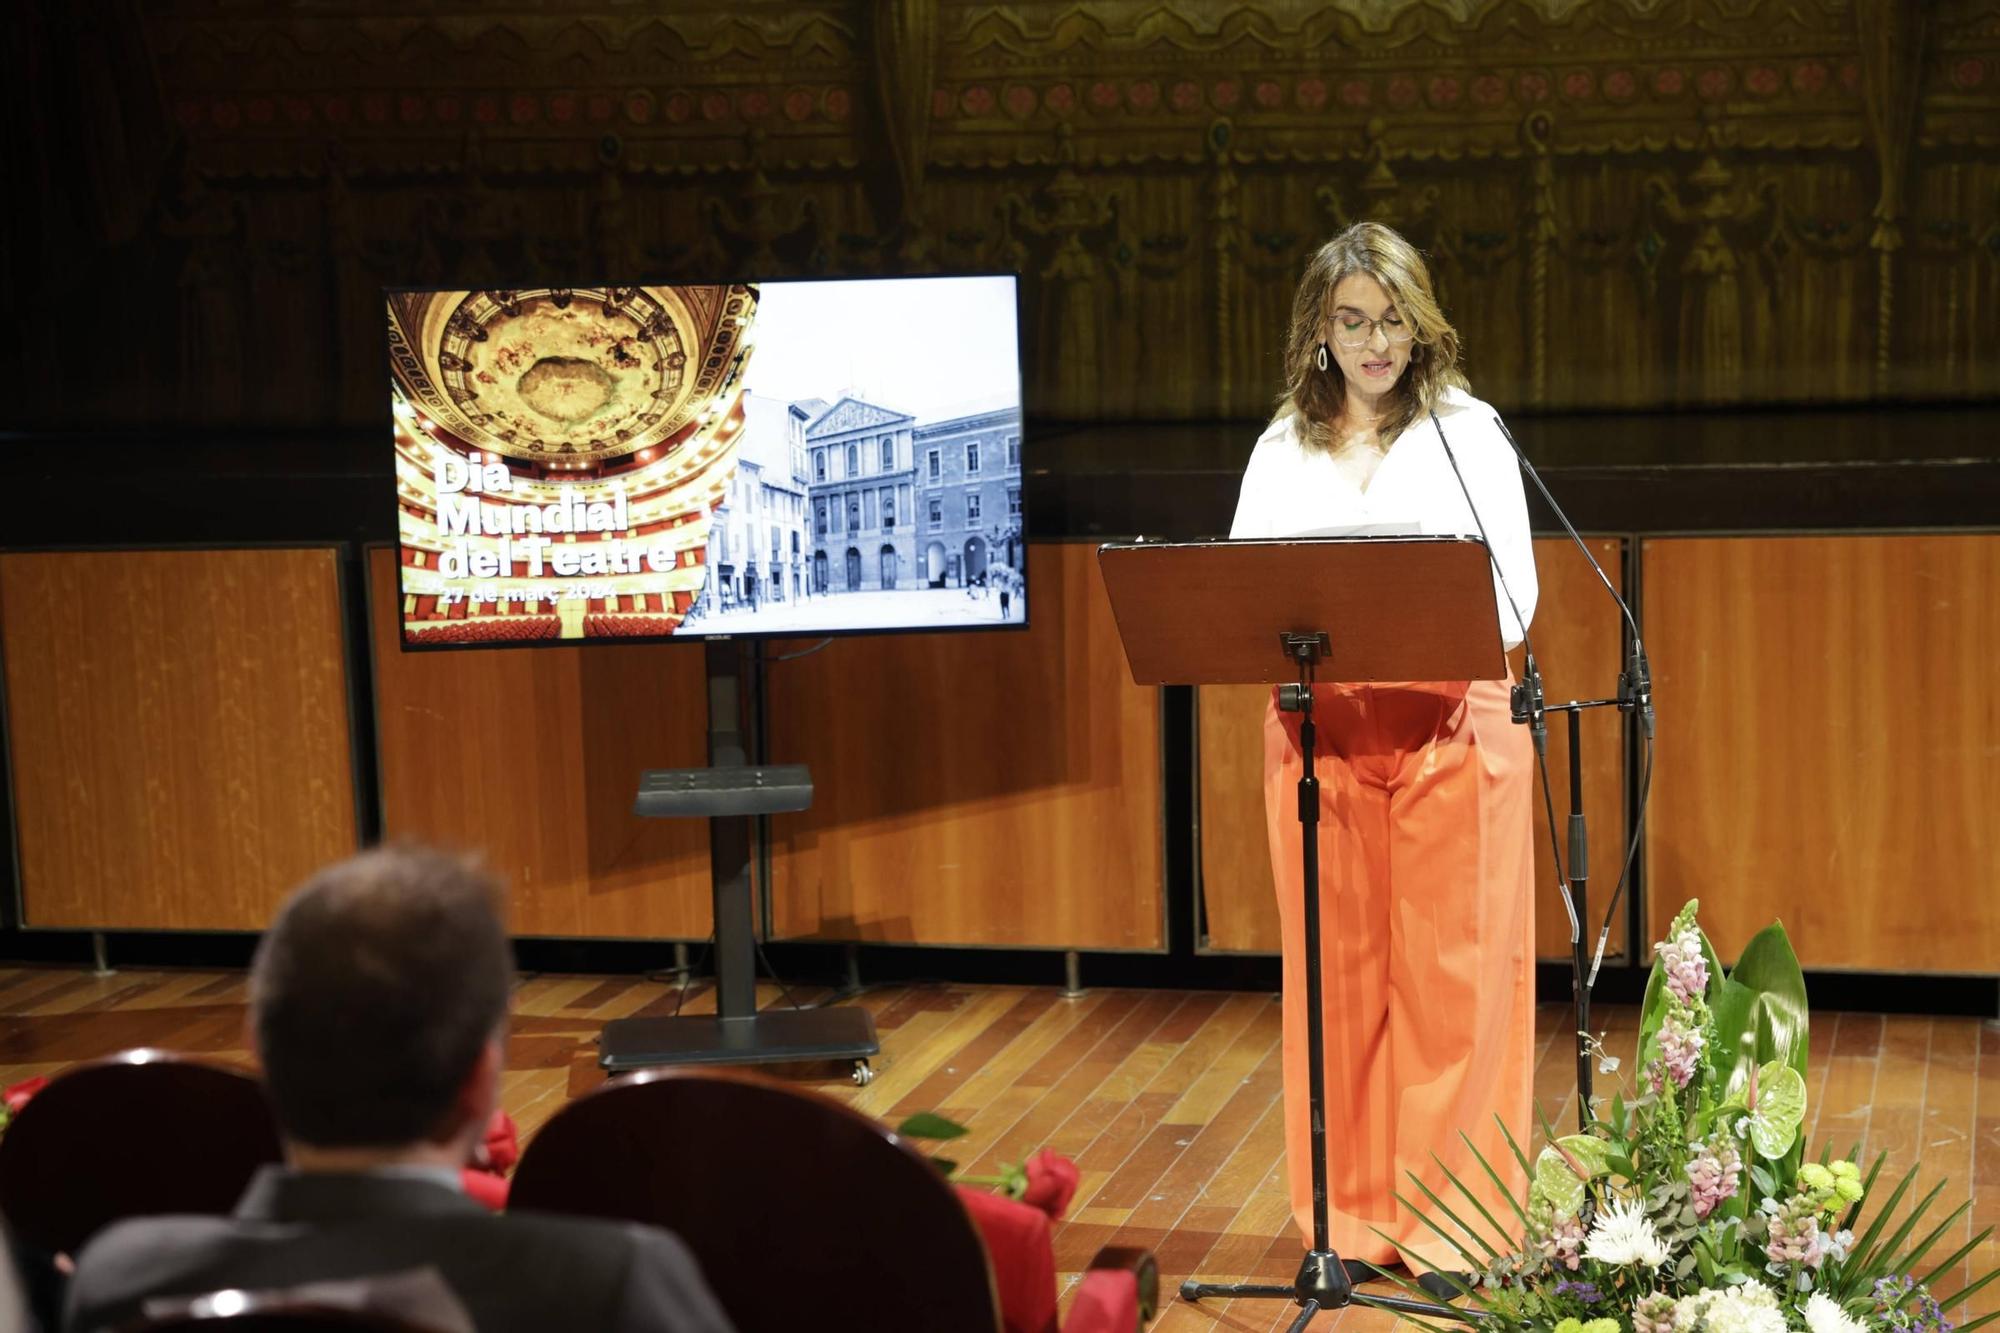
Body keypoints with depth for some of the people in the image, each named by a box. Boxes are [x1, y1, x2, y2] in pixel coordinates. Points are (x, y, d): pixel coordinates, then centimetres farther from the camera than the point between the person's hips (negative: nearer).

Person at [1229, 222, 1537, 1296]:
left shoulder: (1468, 432, 3)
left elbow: (1512, 600, -4)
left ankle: (1449, 1222, 8)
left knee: (1449, 977, -1)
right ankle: (1352, 1219, 16)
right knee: (1336, 975, 5)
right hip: (1319, 729, 2)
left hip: (1450, 729, -2)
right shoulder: (1282, 450, 11)